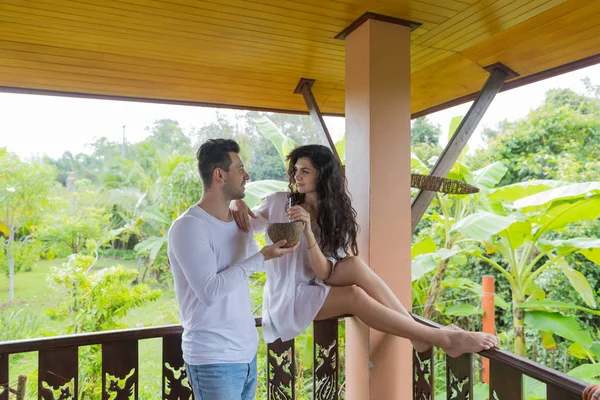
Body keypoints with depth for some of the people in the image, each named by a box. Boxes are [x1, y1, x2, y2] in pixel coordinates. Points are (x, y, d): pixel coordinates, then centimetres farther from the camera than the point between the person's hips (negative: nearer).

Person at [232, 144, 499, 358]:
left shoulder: (336, 214, -2)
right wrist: (237, 204, -21)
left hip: (317, 288, 3)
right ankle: (444, 339, -28)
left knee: (354, 266, -29)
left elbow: (324, 273, -14)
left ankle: (419, 336, -27)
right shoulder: (278, 202, -7)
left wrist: (307, 232, -30)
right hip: (287, 297, -3)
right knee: (355, 296, -28)